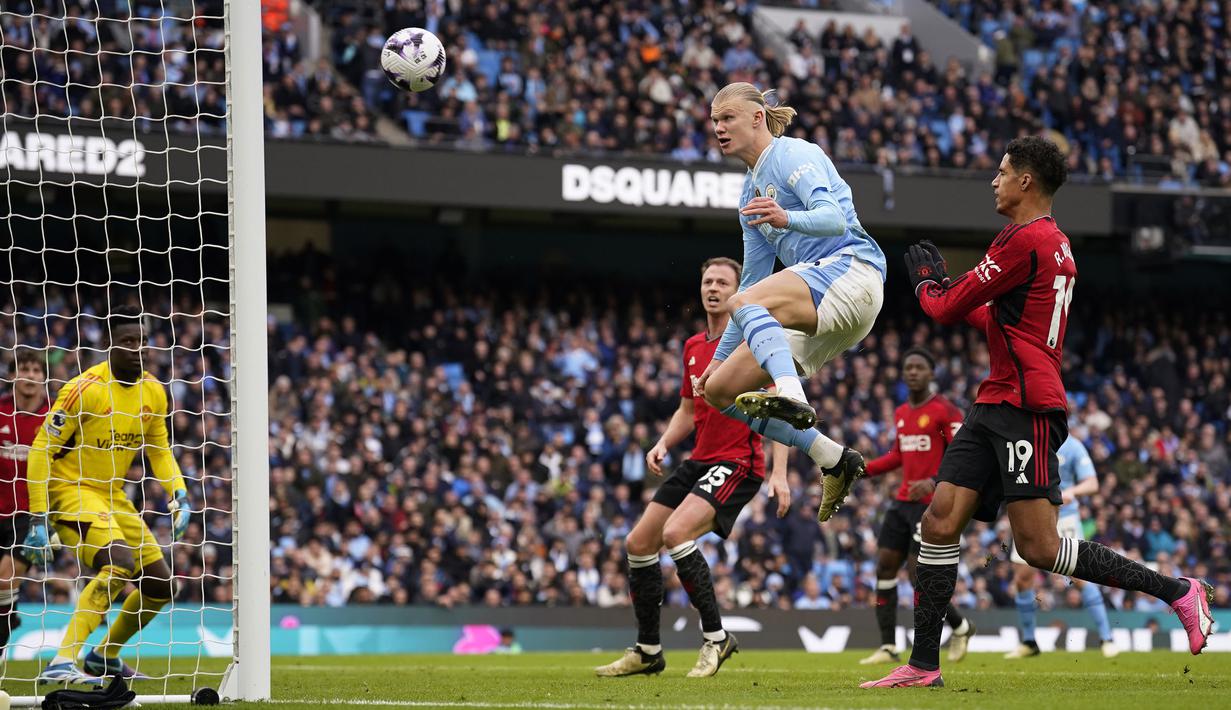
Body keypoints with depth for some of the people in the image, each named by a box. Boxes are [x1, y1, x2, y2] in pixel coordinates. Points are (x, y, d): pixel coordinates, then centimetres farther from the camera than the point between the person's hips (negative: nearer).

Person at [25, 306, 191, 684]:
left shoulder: (153, 391, 2)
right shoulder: (85, 389, -20)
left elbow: (159, 450, 17)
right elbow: (41, 450, -17)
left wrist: (179, 495, -1)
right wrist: (38, 519, -20)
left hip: (112, 495, 8)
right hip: (70, 490, -8)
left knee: (160, 583, 10)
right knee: (120, 561, -31)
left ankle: (106, 656, 32)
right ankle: (61, 663, -36)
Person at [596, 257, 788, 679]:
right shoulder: (693, 347, 15)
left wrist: (779, 473, -20)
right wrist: (663, 444, 6)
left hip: (738, 462, -9)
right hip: (699, 462, 9)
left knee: (675, 533, -27)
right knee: (638, 543, 5)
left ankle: (715, 637, -15)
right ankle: (648, 651, 17)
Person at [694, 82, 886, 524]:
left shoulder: (792, 155, -2)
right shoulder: (750, 194, 23)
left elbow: (834, 217, -18)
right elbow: (754, 281, 28)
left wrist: (787, 219, -39)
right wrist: (721, 355, 26)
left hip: (850, 271, -9)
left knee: (742, 303, -33)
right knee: (719, 390, 2)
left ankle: (792, 398, -54)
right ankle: (833, 460, 0)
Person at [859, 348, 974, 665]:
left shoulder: (945, 411, -10)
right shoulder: (901, 413, 14)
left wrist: (934, 482, -27)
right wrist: (862, 469, 13)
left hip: (932, 504, -8)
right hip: (903, 502, 8)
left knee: (918, 573, -10)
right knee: (885, 566, 0)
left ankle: (961, 627, 15)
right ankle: (888, 647, 4)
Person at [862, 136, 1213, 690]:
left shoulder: (1024, 240, -14)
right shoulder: (1055, 243, 19)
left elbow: (946, 310, -8)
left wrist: (926, 282, 13)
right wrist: (945, 286, 28)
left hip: (1025, 408, -10)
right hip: (998, 402, 10)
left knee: (1037, 547, -12)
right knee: (940, 521, 1)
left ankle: (1178, 591, -4)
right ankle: (923, 665, 0)